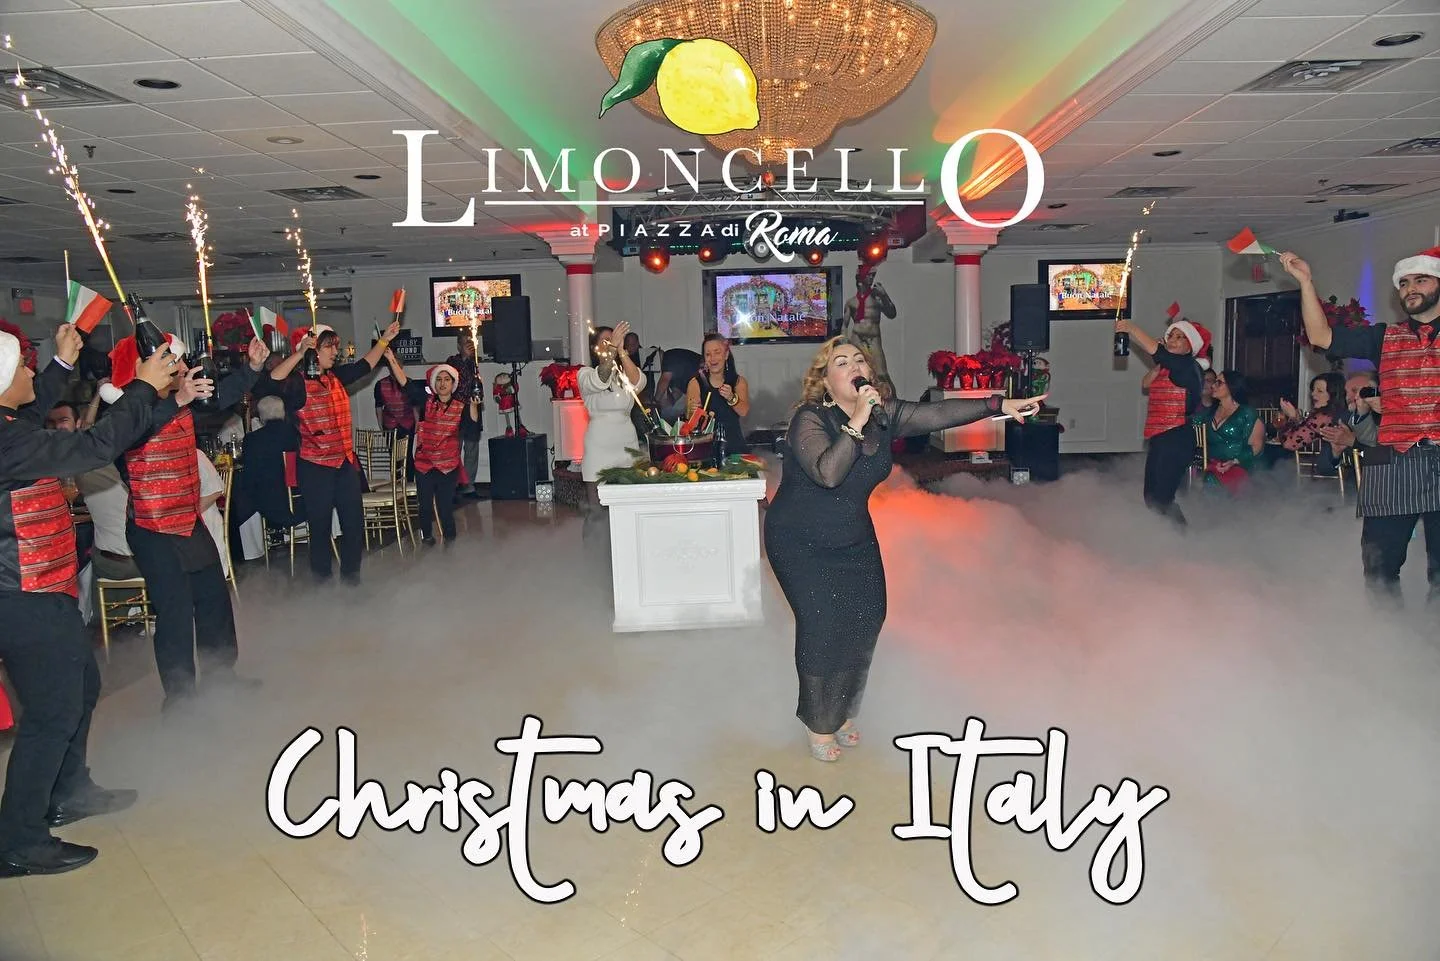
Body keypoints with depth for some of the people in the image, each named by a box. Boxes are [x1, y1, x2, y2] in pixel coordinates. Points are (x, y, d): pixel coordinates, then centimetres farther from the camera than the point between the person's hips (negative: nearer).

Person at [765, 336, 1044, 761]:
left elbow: (937, 414, -11)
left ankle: (841, 711, 26)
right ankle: (820, 723, 11)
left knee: (866, 616, 3)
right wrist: (857, 422, -39)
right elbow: (827, 474, -38)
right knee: (823, 624, -11)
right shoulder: (810, 419, -23)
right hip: (801, 542, -6)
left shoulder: (884, 413, -5)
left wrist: (1000, 405, -17)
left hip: (855, 537, 6)